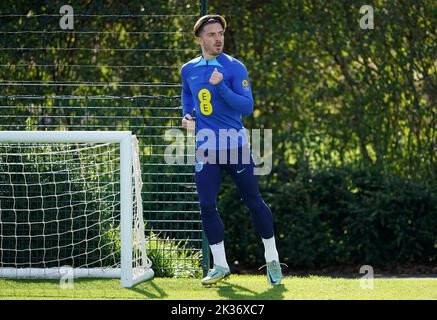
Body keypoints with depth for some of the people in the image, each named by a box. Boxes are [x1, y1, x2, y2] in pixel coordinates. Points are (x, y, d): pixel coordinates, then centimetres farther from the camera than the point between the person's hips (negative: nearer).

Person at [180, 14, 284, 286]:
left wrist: (221, 86, -24)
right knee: (207, 206, -3)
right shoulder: (188, 70, 9)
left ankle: (272, 259, 18)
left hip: (235, 147, -3)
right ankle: (220, 266, 8)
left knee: (254, 202, 3)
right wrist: (188, 116, 6)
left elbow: (247, 106, -12)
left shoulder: (234, 67, -6)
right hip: (206, 149, 3)